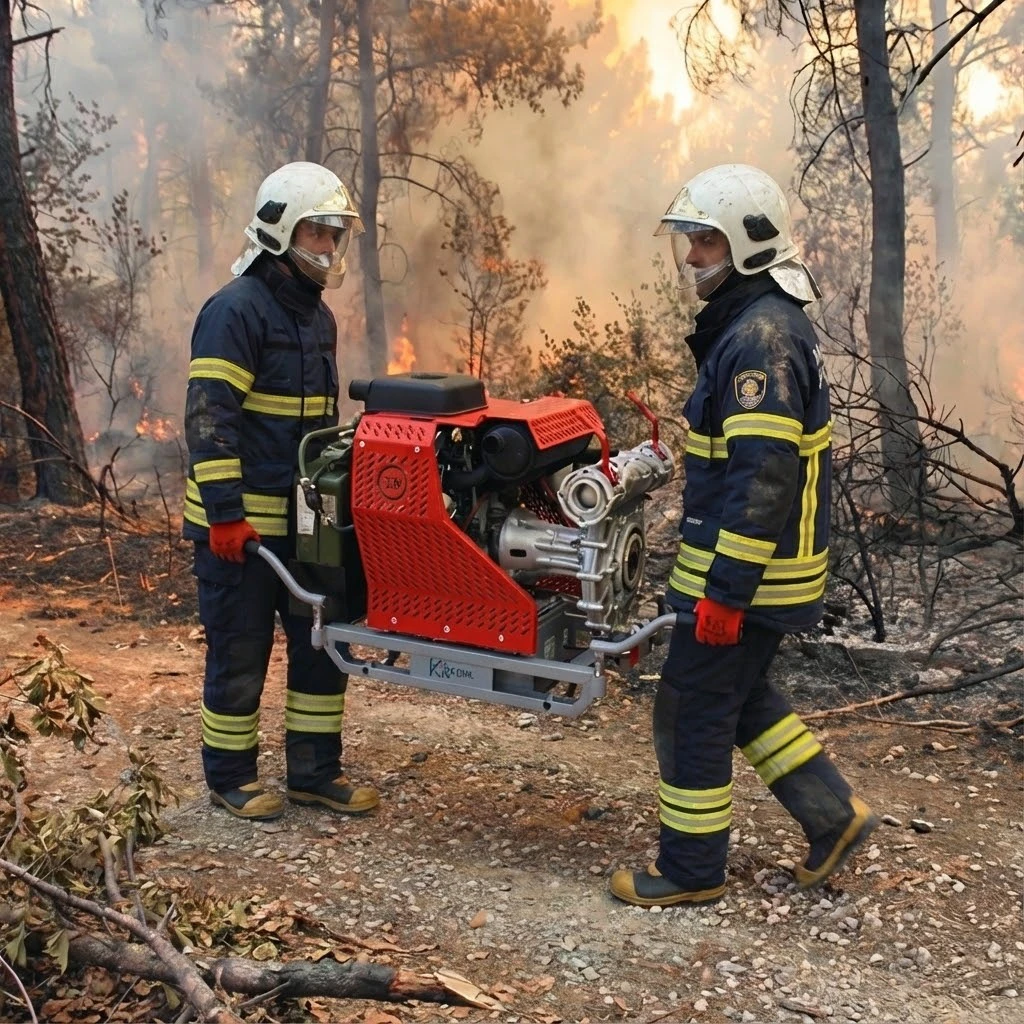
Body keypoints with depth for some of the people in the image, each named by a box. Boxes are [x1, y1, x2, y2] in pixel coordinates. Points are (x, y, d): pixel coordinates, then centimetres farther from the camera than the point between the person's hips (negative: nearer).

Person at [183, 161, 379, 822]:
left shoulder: (318, 315, 14)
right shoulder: (236, 309, -13)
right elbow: (209, 416, -19)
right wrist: (225, 512, -23)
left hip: (307, 518, 8)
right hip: (240, 523, -8)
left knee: (323, 643, 11)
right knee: (241, 653, 3)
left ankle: (315, 772, 23)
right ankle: (230, 776, 20)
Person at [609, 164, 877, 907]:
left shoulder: (762, 337, -20)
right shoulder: (754, 323, 13)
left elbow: (764, 478, -26)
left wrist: (727, 591, -25)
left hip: (745, 571, -10)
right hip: (763, 567, 10)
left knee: (693, 708, 2)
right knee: (741, 696, 21)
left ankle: (691, 869, 16)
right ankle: (833, 814, 28)